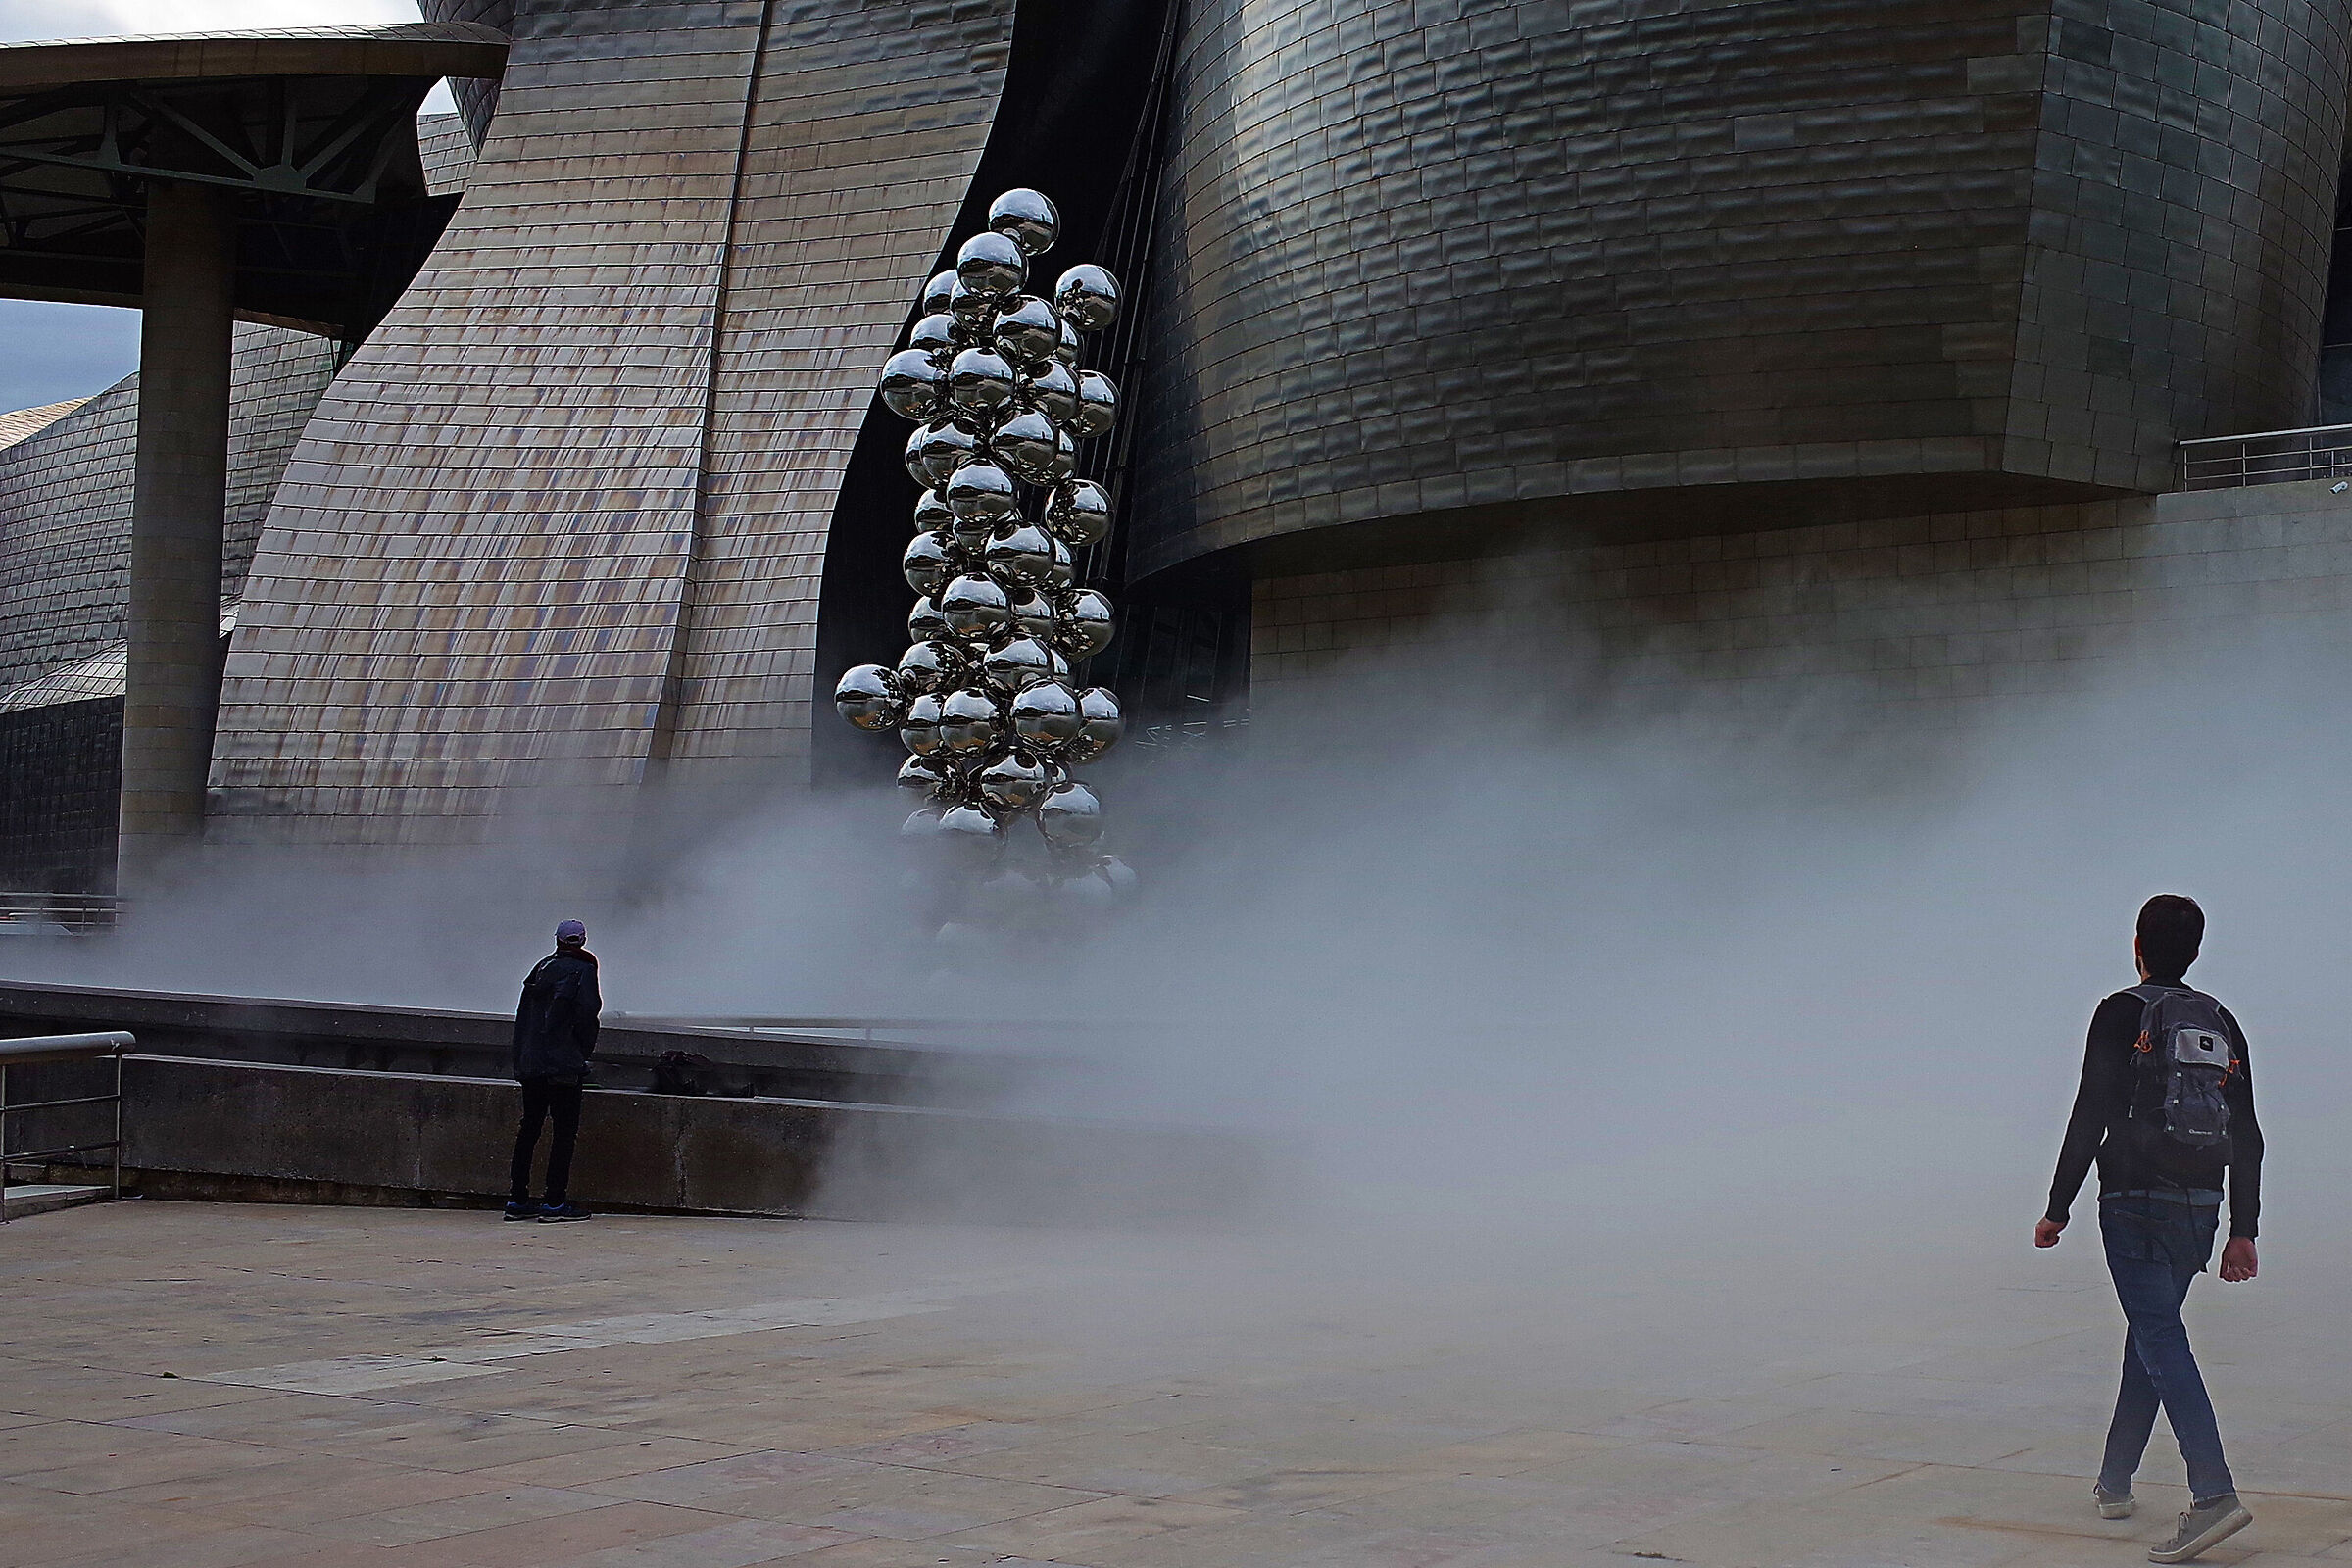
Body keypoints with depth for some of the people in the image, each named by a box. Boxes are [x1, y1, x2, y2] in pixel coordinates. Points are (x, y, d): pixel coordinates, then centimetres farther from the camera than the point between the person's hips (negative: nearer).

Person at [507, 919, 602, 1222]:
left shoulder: (542, 968, 13)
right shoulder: (582, 970, -5)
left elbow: (523, 1016, 14)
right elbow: (586, 1015, -13)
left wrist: (521, 1057, 18)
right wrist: (585, 1052, 1)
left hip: (529, 1063, 6)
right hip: (564, 1066, -6)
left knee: (529, 1128, 12)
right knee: (565, 1131, -2)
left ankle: (517, 1200, 12)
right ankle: (555, 1202, -5)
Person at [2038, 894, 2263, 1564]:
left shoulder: (2122, 1014, -5)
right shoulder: (2221, 1024, 13)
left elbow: (2091, 1117, -11)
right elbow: (2247, 1137, 11)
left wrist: (2057, 1209, -5)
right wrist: (2244, 1231, 13)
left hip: (2135, 1202, -6)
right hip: (2200, 1207, 6)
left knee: (2161, 1339, -12)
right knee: (2149, 1336, 18)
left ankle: (2214, 1493, -26)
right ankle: (2114, 1483, 27)